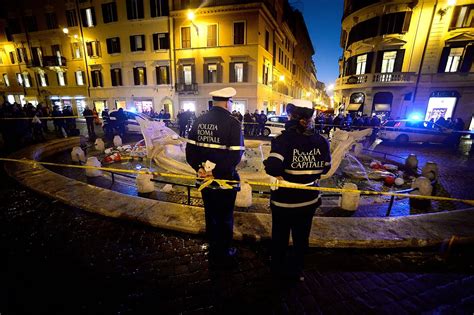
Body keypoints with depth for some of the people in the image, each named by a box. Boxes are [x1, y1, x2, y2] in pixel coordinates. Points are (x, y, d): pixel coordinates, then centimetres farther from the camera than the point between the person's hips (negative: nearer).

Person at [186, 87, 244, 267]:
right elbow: (236, 155, -22)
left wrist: (199, 168, -3)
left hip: (205, 178, 5)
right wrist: (217, 172, -15)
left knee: (210, 215, 21)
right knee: (225, 218, 15)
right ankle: (224, 255, 34)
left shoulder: (199, 121, 3)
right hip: (225, 180, -5)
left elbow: (190, 149, 1)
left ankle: (213, 251, 41)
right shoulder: (232, 123, -15)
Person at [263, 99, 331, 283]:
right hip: (309, 199, 4)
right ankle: (296, 270, 43)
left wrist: (268, 165, -11)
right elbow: (325, 168, 4)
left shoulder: (283, 139, -21)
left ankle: (278, 269, 41)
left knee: (280, 235, 19)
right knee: (301, 236, 23)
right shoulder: (320, 141, -6)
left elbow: (273, 166, -32)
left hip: (283, 198, -3)